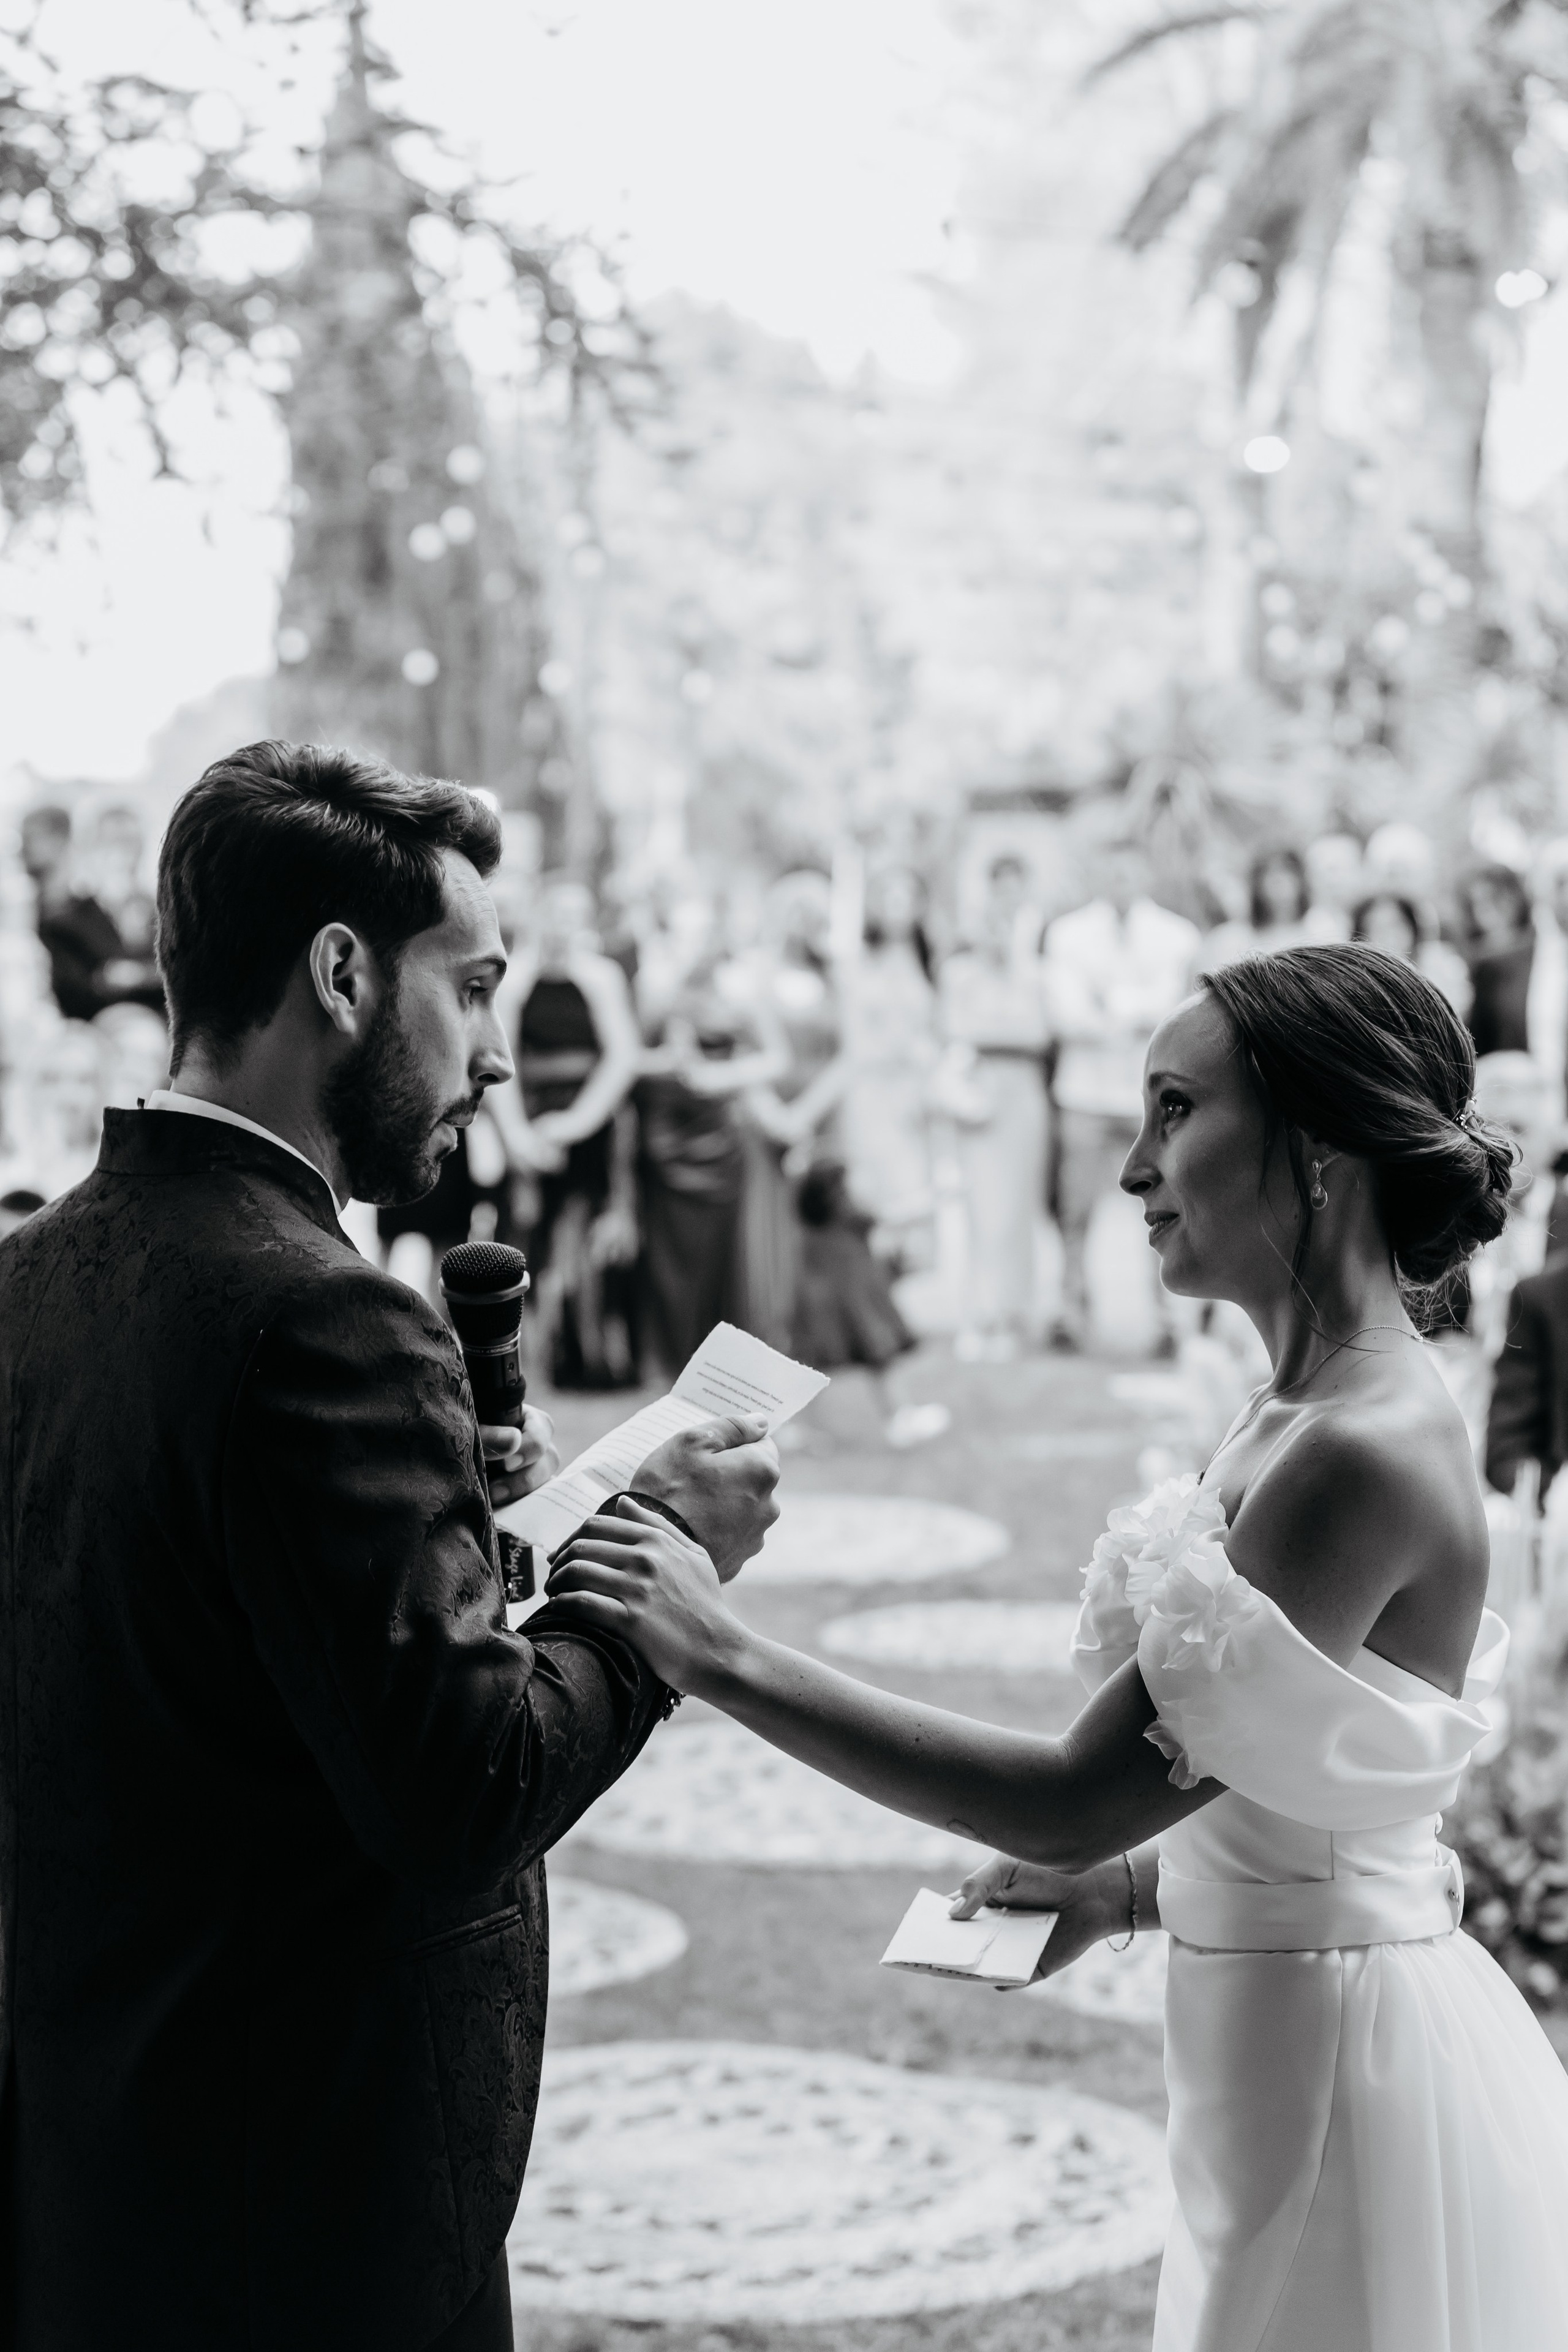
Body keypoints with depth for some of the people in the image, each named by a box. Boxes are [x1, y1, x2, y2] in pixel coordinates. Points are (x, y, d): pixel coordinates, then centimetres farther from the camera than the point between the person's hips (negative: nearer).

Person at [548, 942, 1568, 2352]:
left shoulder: (1364, 1454, -23)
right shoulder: (1316, 1409, 6)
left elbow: (1078, 1798, -24)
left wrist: (727, 1657, -23)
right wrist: (1127, 1887, 3)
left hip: (1345, 2064, -9)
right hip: (1296, 2040, 9)